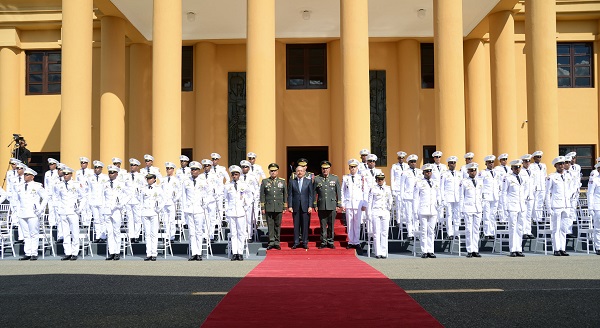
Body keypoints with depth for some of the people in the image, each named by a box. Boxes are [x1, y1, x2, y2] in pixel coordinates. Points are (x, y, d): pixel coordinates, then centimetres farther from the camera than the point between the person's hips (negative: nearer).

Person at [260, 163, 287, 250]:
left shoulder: (282, 181, 9)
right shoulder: (264, 181, 6)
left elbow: (285, 195, 11)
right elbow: (262, 195, 5)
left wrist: (285, 207, 7)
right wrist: (262, 207, 0)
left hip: (279, 207, 1)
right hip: (269, 207, -1)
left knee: (278, 225, 5)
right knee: (270, 225, -1)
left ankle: (276, 242, 11)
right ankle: (271, 242, 3)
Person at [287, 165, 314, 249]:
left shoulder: (309, 181, 6)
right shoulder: (292, 182, 7)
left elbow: (311, 195, 3)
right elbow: (290, 195, 5)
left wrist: (310, 206, -5)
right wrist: (290, 206, -3)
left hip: (305, 207, 0)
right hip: (295, 207, 0)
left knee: (305, 225, 2)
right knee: (296, 225, 3)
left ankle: (305, 242, 10)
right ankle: (296, 242, 10)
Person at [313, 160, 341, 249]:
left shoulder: (335, 178, 5)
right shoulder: (317, 179, 4)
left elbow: (339, 192, 7)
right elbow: (314, 193, 7)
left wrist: (338, 205, 2)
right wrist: (315, 205, 3)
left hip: (332, 206, 0)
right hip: (321, 206, 0)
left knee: (331, 225, 5)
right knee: (323, 225, 5)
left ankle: (330, 242, 15)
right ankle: (323, 242, 12)